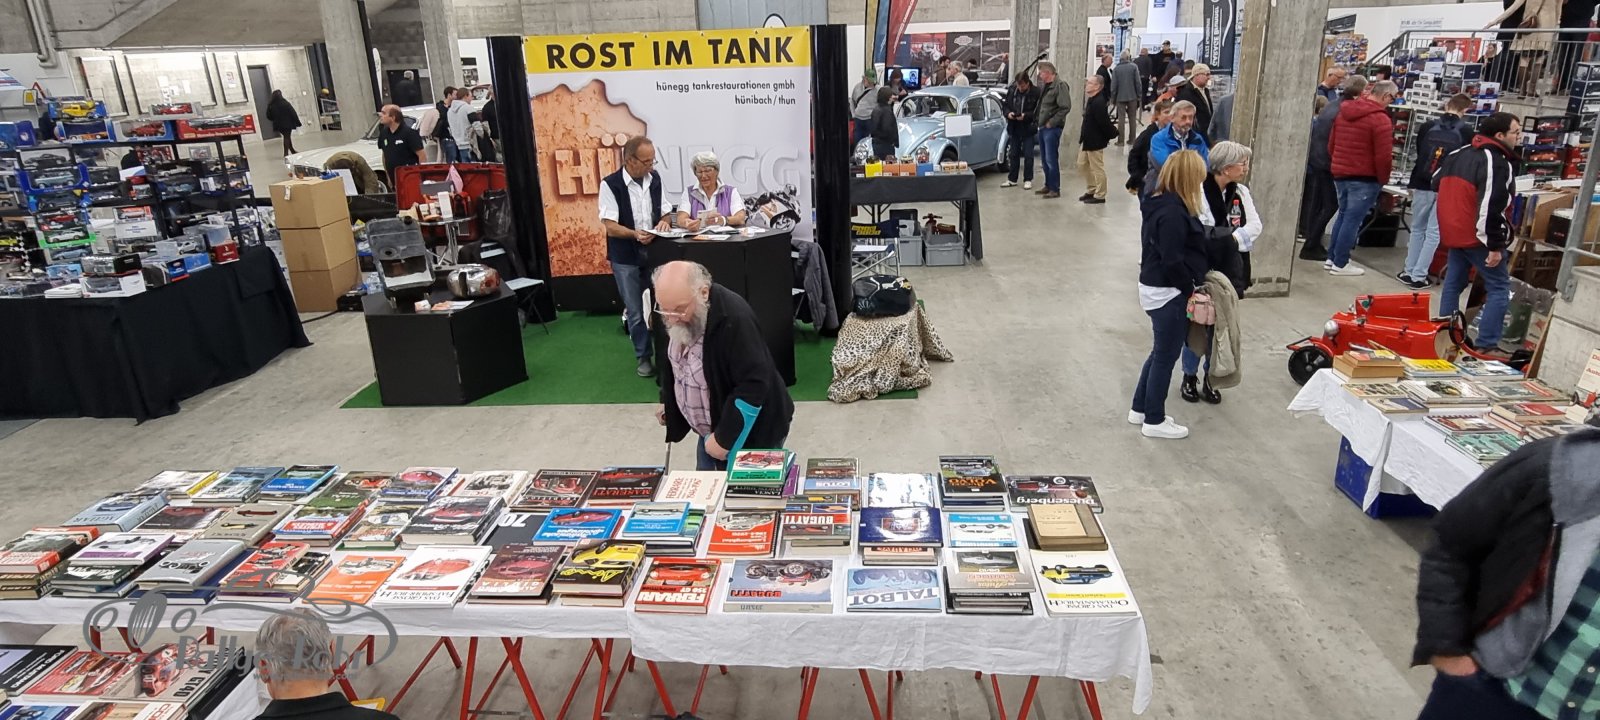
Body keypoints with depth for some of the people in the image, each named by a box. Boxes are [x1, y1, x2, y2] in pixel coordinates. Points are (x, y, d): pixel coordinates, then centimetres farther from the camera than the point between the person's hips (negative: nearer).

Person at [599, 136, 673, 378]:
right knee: (636, 312, 5)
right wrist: (635, 234, -34)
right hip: (626, 257, -4)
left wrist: (664, 222, -11)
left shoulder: (654, 178, 1)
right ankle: (644, 357, 19)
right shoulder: (610, 184, -13)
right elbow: (610, 227, -17)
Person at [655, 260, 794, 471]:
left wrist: (724, 438, -27)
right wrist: (667, 401, 19)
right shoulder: (677, 316, -6)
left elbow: (754, 386, -31)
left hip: (751, 435, -7)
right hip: (712, 428, 8)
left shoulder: (734, 319, -32)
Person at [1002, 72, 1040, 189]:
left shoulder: (1035, 92, -12)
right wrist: (1008, 113, -10)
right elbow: (1006, 105, 10)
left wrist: (1026, 116, -23)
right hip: (1014, 127, 4)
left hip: (1028, 128, -4)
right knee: (1014, 154, 12)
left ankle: (1028, 180, 8)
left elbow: (1038, 111, -11)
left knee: (1028, 155, -1)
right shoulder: (1012, 90, 1)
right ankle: (1012, 179, 20)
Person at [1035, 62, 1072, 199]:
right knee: (1044, 160, 14)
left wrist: (1052, 122, -17)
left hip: (1052, 128, -9)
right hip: (1042, 126, 9)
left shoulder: (1060, 85, -13)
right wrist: (1040, 122, 8)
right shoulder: (1044, 85, 13)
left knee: (1051, 160, -7)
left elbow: (1065, 107, -20)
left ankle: (1055, 189, -1)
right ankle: (1048, 186, 24)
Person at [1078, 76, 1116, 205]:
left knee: (1097, 168, 0)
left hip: (1095, 141, -10)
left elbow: (1104, 122, -23)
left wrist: (1112, 132, -10)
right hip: (1087, 140, 10)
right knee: (1082, 164, 18)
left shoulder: (1098, 102, -23)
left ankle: (1099, 196, 9)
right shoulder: (1091, 100, 8)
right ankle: (1091, 190, 30)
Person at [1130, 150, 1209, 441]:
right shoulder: (1173, 212, -23)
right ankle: (1154, 421, 17)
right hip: (1168, 294, -10)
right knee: (1166, 357, 4)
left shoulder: (1160, 203, 7)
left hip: (1155, 288, 10)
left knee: (1160, 352, 20)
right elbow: (1173, 261, -24)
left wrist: (1188, 286, 11)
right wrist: (1191, 288, -10)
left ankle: (1140, 409, 31)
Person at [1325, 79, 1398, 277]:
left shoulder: (1344, 112, 9)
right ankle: (1340, 264, 2)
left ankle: (1332, 258, 21)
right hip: (1365, 178, -7)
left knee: (1343, 215, 18)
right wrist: (1383, 179, -3)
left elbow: (1331, 145, 16)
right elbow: (1383, 156, -17)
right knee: (1352, 220, -2)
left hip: (1340, 174, 7)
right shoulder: (1380, 119, -15)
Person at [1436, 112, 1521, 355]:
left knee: (1453, 282, 15)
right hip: (1477, 235, -8)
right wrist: (1495, 245, -20)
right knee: (1499, 287, -1)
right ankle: (1487, 345, -4)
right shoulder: (1498, 163, -18)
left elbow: (1437, 183, 24)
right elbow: (1491, 208, -24)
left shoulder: (1458, 154, 9)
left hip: (1453, 231, 8)